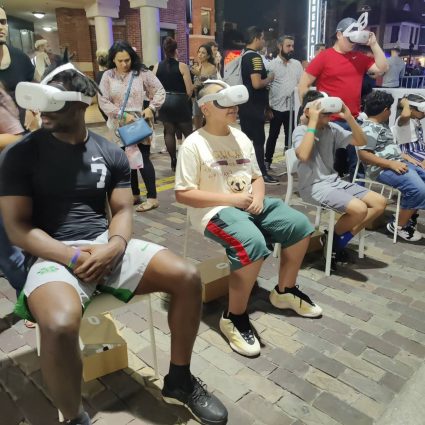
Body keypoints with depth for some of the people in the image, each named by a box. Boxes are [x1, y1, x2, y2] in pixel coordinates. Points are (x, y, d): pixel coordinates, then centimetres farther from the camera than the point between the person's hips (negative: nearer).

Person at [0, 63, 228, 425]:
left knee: (187, 277, -13)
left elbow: (123, 210, 7)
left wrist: (114, 246, -15)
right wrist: (74, 257, -18)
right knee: (60, 325, -36)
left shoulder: (110, 153, 9)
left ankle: (179, 381, 9)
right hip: (55, 254, -3)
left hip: (107, 246, 4)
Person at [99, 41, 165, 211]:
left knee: (143, 159, -2)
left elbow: (160, 91, 0)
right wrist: (123, 114, -16)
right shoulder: (108, 76, -1)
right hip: (120, 125, 3)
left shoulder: (142, 73, -5)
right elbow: (103, 102, -6)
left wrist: (151, 108, -15)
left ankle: (152, 198, 4)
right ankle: (134, 194, 26)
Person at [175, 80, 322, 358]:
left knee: (300, 225, -3)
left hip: (250, 205, 8)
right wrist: (231, 198, -18)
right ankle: (234, 317, -13)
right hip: (216, 211, -8)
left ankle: (285, 291, 17)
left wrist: (258, 195, -5)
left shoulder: (241, 138, 12)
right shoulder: (194, 144, -10)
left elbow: (257, 176, 20)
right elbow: (183, 194, -14)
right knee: (254, 244, -34)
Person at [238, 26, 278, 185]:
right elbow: (256, 84, -25)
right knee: (258, 140, -4)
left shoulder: (245, 55, 14)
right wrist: (269, 78, -8)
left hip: (246, 104, 10)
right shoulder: (255, 57, -16)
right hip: (254, 106, -10)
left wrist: (265, 79, 15)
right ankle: (262, 174, 2)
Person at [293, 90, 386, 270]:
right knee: (359, 209, -26)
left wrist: (349, 117, -5)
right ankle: (332, 239, 4)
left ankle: (340, 241, 6)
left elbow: (361, 142, 7)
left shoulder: (332, 128, 8)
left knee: (380, 202, 0)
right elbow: (303, 155, -29)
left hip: (334, 181, 8)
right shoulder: (301, 131, -8)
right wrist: (313, 121, -22)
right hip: (313, 186, -8)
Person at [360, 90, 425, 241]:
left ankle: (410, 216, 15)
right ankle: (399, 226, -10)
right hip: (383, 169, -11)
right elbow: (363, 155, -22)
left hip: (399, 164, 11)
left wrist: (406, 157, 14)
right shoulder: (369, 129, -12)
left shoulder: (382, 125, 20)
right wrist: (391, 164, -24)